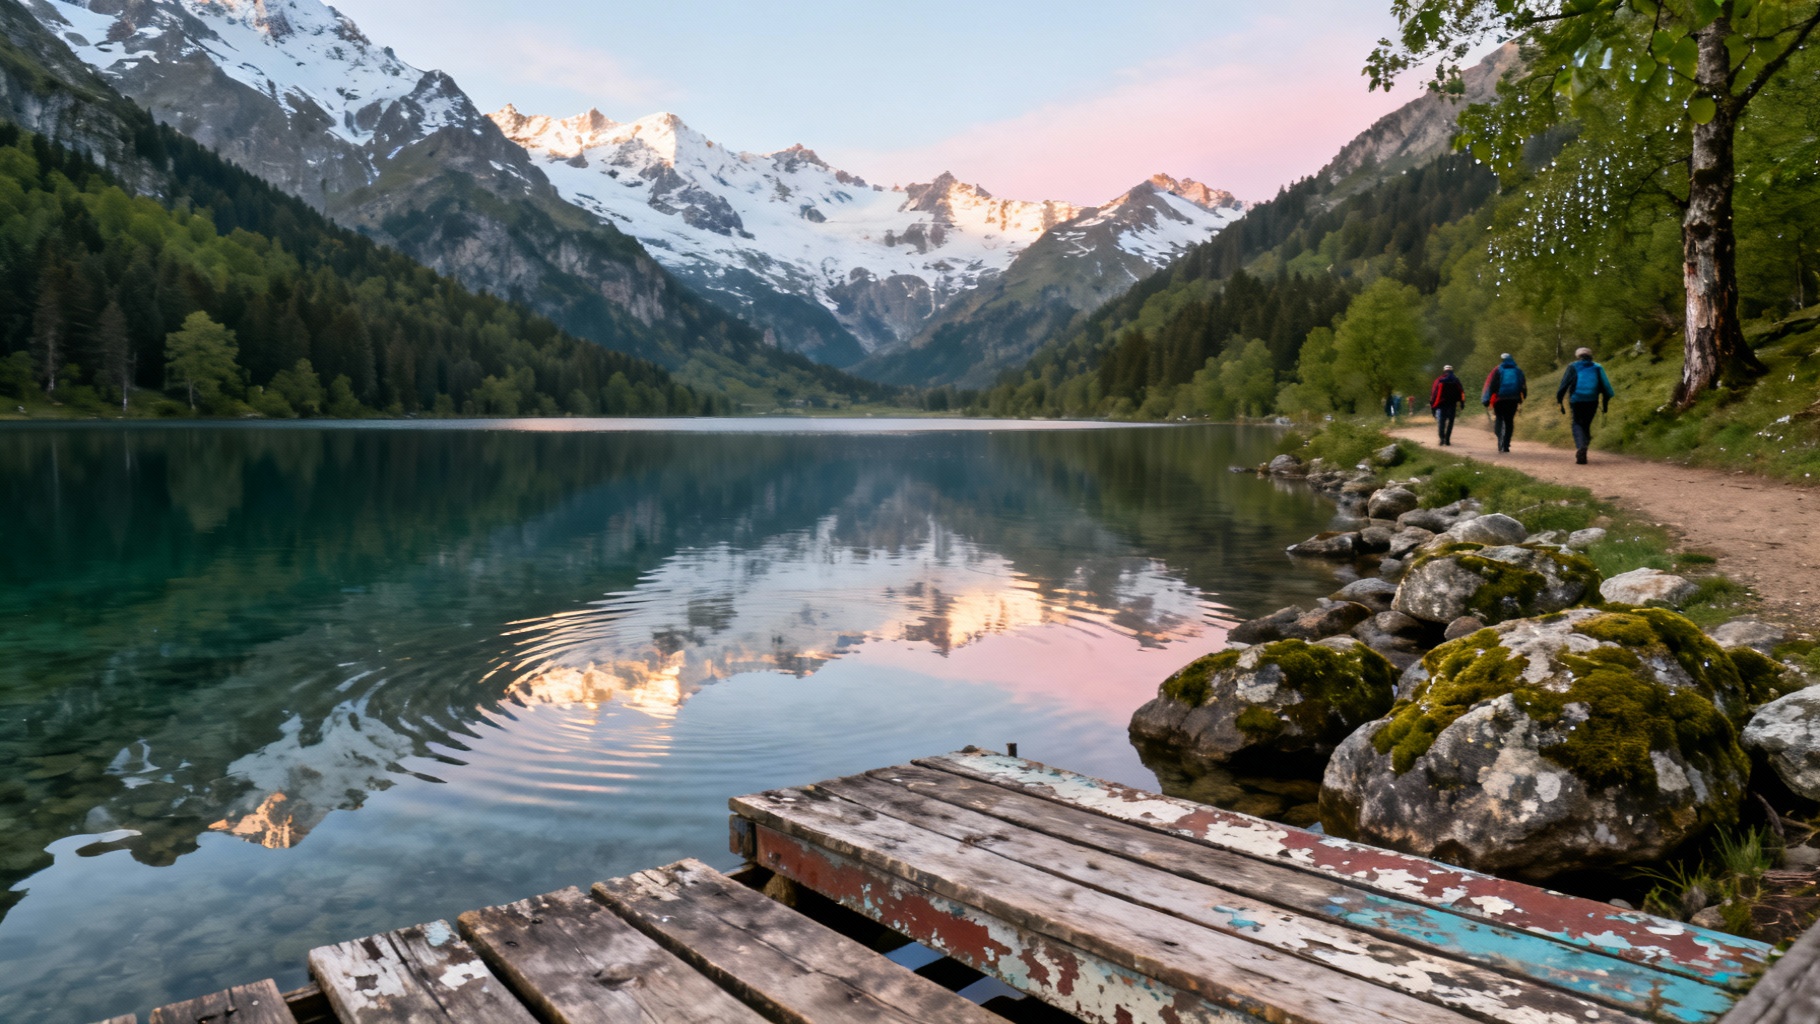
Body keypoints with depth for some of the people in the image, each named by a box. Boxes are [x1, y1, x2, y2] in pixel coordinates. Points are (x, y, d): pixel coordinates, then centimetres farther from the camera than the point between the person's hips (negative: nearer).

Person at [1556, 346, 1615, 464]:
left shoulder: (1573, 367, 4)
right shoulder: (1597, 368, 12)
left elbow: (1564, 385, -3)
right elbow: (1605, 387, 11)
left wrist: (1559, 400, 0)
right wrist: (1605, 403, 14)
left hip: (1576, 401, -2)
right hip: (1592, 402, 3)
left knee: (1577, 425, 0)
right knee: (1586, 425, 15)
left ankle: (1580, 447, -25)